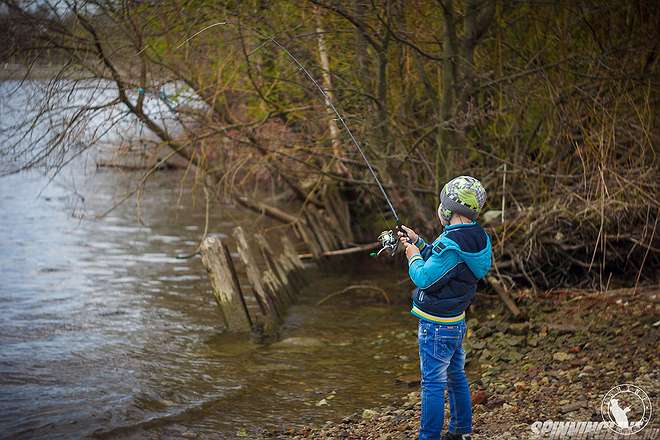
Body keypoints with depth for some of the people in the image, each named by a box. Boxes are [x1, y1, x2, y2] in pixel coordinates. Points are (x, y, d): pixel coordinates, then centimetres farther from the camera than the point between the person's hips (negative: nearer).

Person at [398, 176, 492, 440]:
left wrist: (414, 257, -7)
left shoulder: (451, 244, -26)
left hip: (436, 325, -10)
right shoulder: (476, 237, 4)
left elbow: (424, 278, -24)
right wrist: (418, 242, 14)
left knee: (433, 384, -2)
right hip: (457, 321, 10)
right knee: (456, 377, 20)